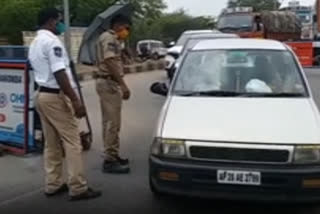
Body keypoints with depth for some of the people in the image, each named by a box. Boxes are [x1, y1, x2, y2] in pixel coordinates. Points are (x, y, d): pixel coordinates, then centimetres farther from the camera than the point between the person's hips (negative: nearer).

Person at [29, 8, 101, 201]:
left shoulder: (35, 43, 17)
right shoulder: (52, 41, -15)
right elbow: (59, 74, -23)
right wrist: (75, 100, -24)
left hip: (42, 94, 10)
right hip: (56, 96, -10)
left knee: (52, 143, 13)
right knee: (72, 142, -6)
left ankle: (53, 184, 19)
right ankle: (78, 188, -3)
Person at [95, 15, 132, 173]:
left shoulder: (111, 39, 19)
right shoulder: (109, 38, -13)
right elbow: (110, 62, -24)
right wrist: (123, 84, -27)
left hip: (108, 82, 11)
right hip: (109, 83, -11)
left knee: (109, 122, 14)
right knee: (112, 123, -8)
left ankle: (111, 156, 24)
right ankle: (110, 160, -4)